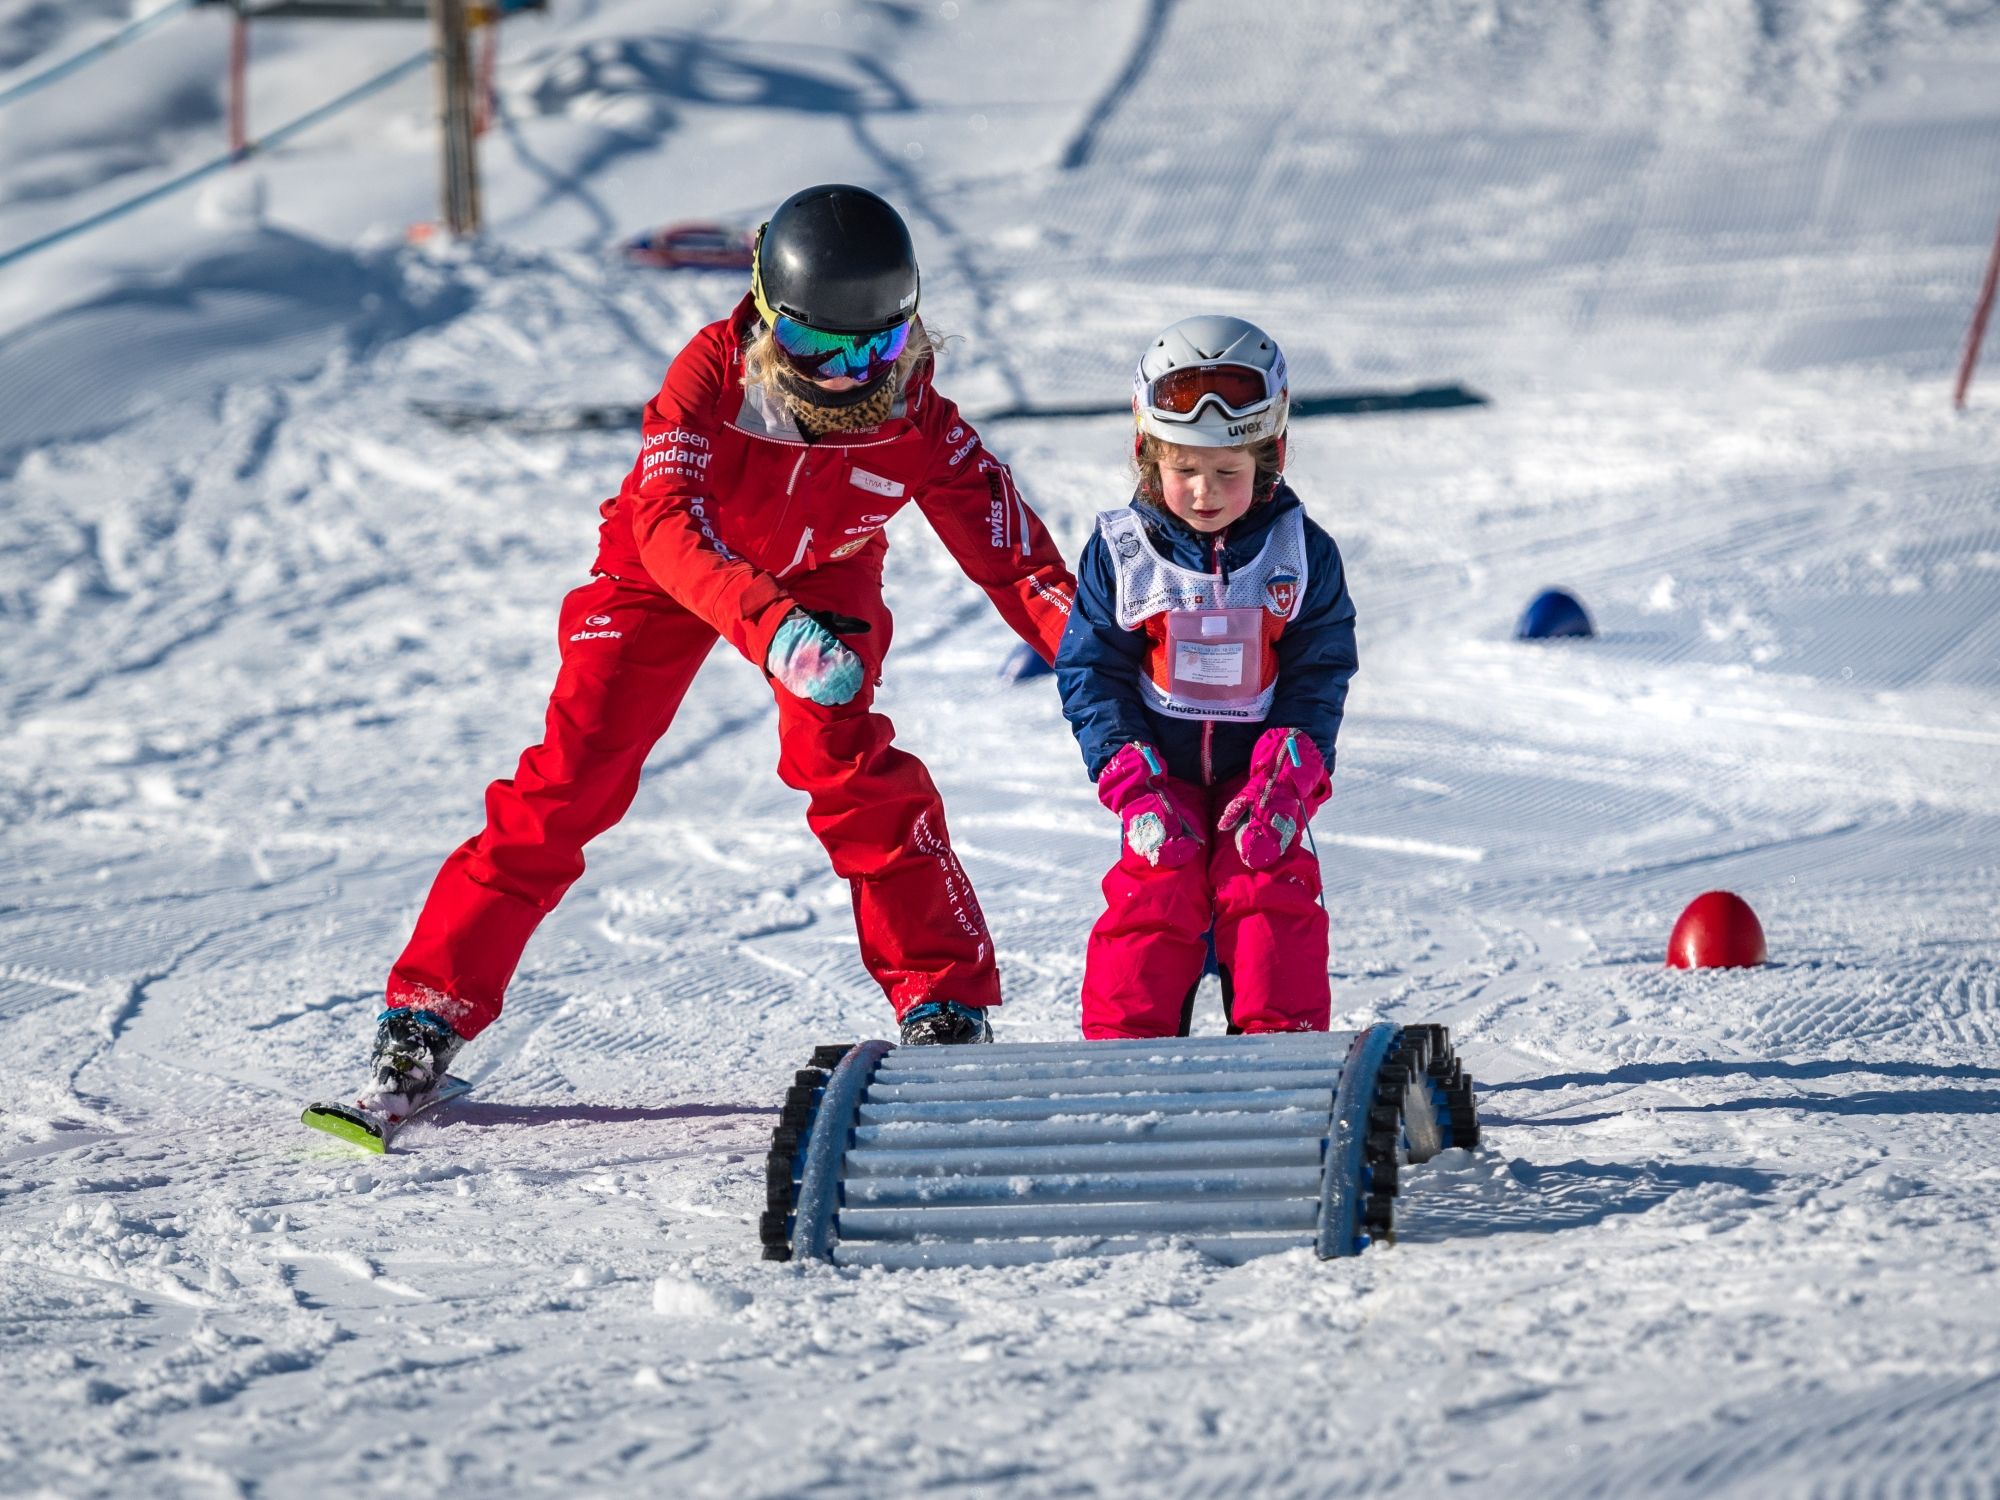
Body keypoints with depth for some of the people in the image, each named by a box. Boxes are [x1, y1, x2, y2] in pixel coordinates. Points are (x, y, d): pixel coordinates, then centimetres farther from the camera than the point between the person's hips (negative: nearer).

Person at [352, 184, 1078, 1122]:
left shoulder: (913, 419, -27)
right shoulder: (713, 375, -33)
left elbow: (1009, 553, -25)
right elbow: (670, 523, -45)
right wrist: (771, 627, -60)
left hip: (821, 578, 1)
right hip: (669, 572, -1)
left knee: (844, 763, -23)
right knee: (569, 781, -10)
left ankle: (945, 1001, -14)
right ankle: (432, 1006, -4)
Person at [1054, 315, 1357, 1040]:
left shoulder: (1303, 552, -4)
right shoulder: (1119, 552, -5)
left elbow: (1319, 678, -2)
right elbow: (1091, 674, -3)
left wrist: (1284, 786, -16)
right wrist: (1134, 789, -15)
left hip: (1264, 770, 0)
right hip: (1161, 774, 0)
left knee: (1273, 888, -12)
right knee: (1153, 892, -12)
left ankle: (1283, 1039, -7)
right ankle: (1124, 1041, -7)